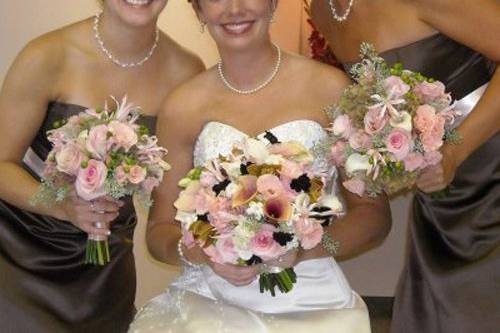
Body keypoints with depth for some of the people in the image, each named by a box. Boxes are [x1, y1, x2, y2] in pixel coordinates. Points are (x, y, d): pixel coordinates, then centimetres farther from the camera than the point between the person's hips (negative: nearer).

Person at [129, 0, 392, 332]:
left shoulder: (328, 87, -1)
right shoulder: (184, 106, 3)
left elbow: (375, 213, 4)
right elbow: (160, 229, 10)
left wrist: (304, 247, -14)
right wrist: (200, 251, -11)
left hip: (311, 302, -1)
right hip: (209, 301, 1)